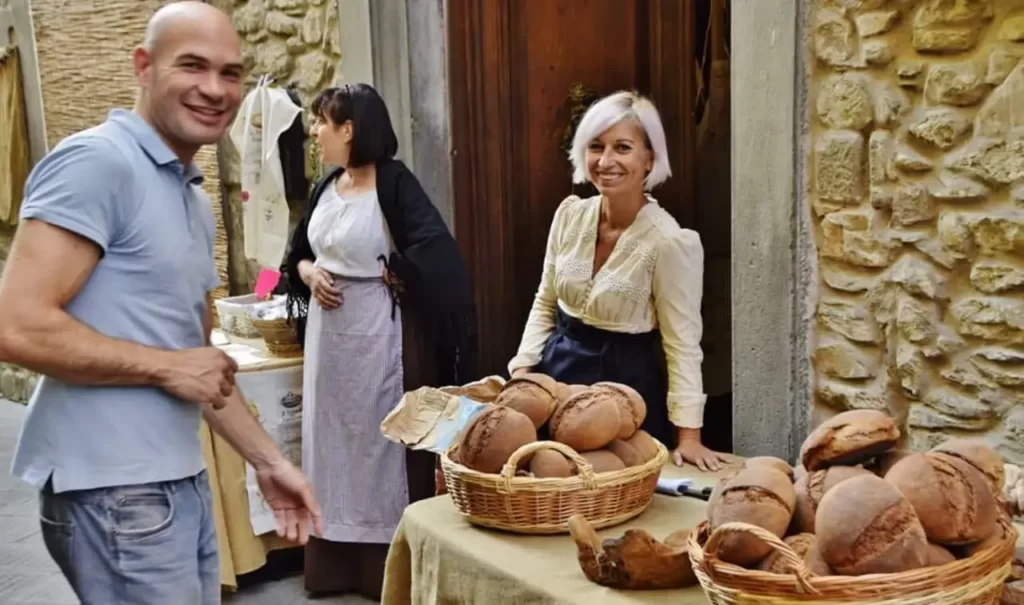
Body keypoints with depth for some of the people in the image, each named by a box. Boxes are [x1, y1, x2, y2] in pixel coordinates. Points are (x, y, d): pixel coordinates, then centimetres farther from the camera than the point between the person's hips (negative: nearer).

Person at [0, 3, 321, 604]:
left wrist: (269, 460, 15)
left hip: (183, 483, 8)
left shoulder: (196, 199, 14)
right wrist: (166, 366, -13)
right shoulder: (97, 162, -13)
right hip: (116, 491, -8)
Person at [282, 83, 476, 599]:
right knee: (327, 434, 13)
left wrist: (396, 277, -12)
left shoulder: (393, 182, -15)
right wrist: (309, 272, -3)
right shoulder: (326, 185, 8)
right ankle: (330, 563, 27)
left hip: (371, 327, -7)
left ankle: (382, 566, 19)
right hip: (324, 327, 7)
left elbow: (437, 251, -26)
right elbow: (298, 252, 17)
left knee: (373, 434, 3)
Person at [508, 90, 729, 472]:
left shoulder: (670, 242, -19)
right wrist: (523, 369, -1)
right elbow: (545, 303, 8)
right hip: (559, 369, 5)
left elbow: (682, 343, -15)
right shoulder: (570, 214, -4)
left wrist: (688, 434, -17)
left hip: (626, 381, -5)